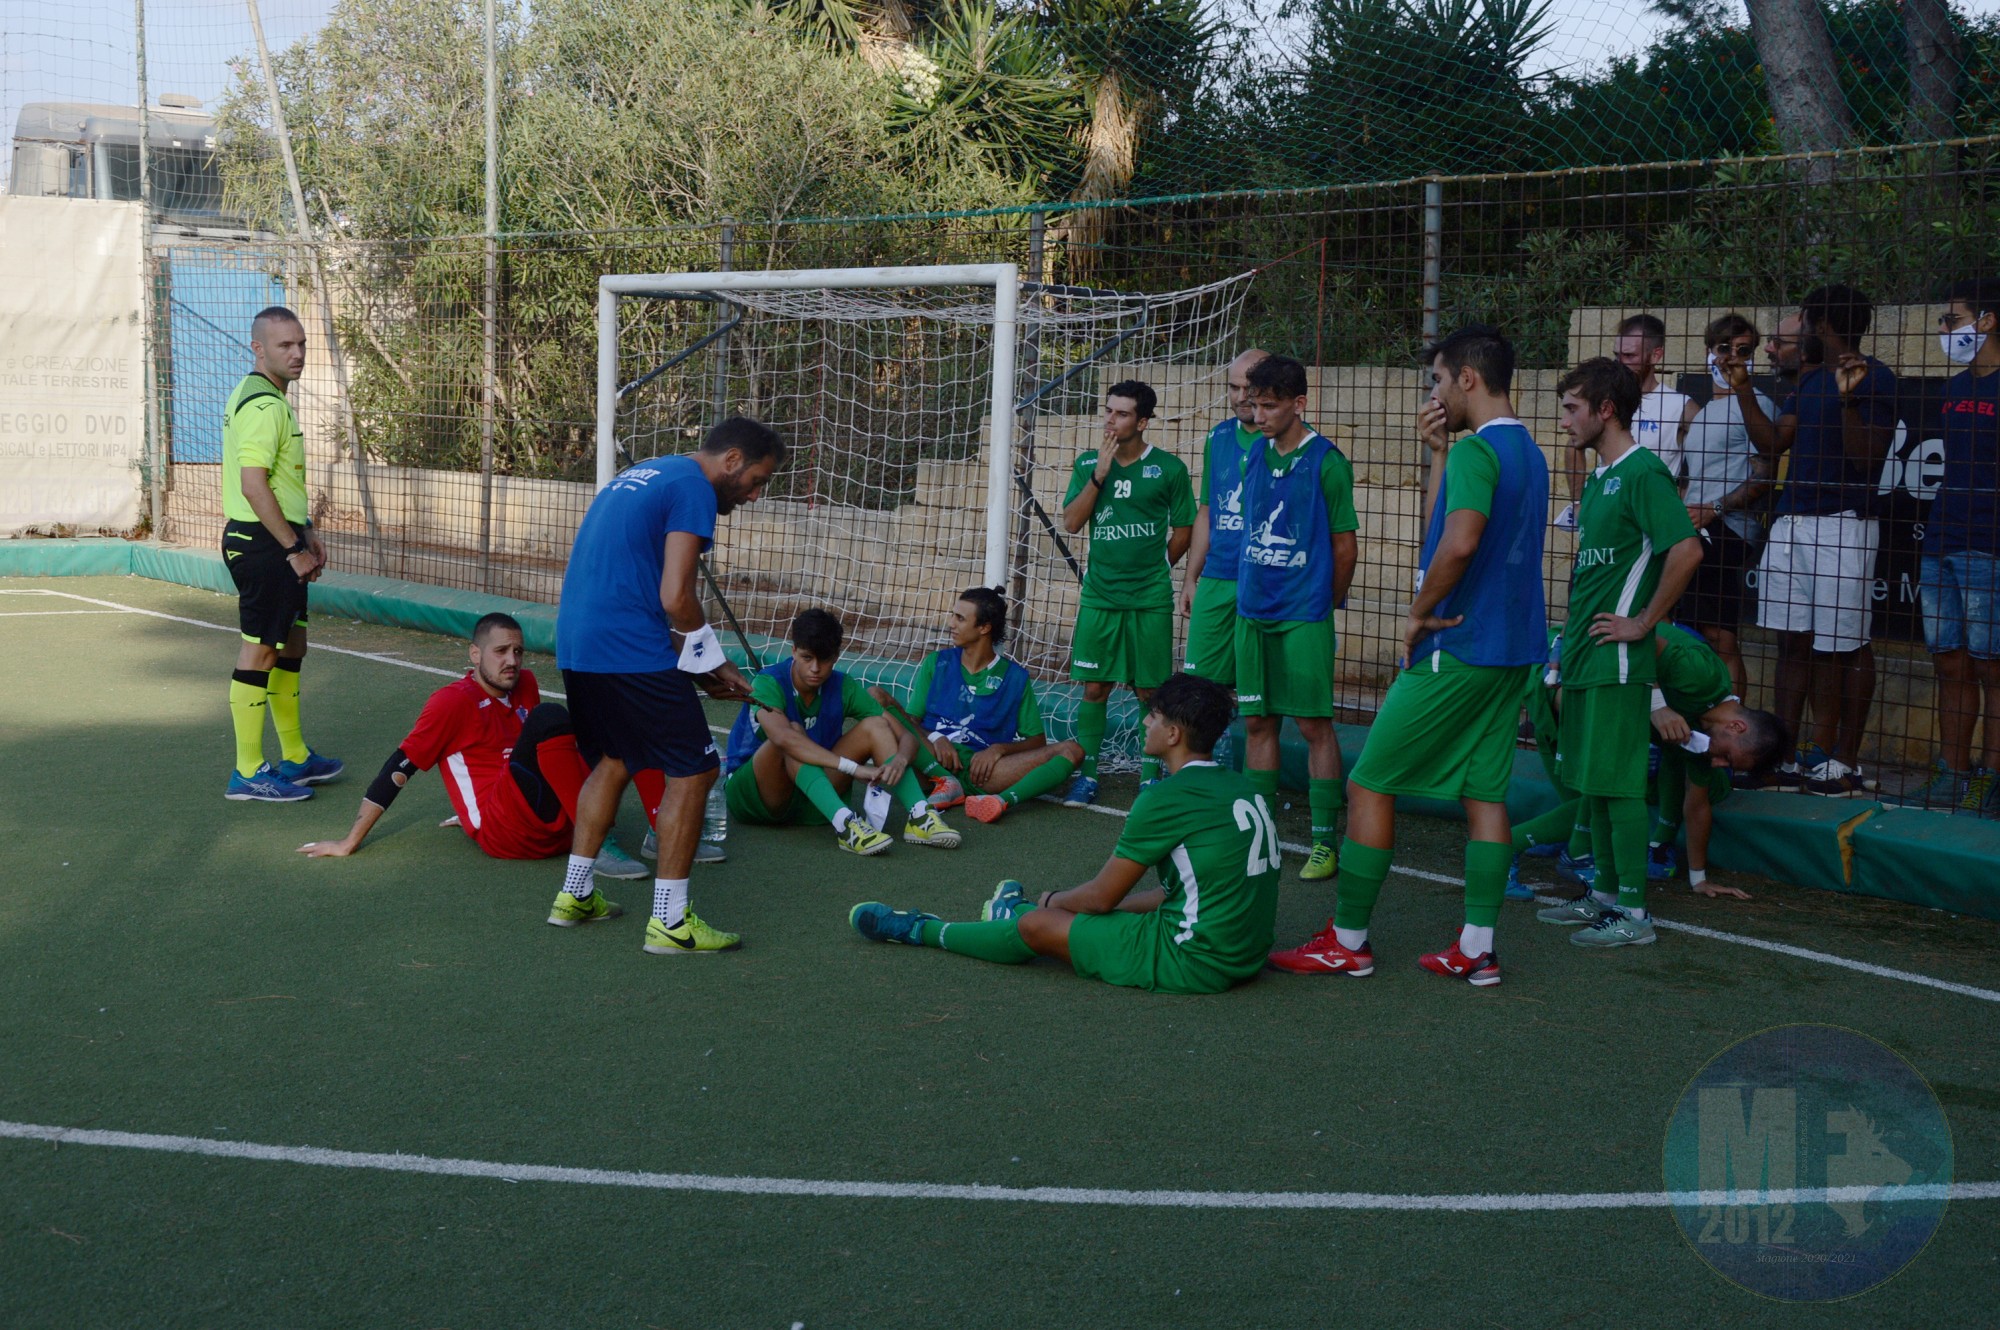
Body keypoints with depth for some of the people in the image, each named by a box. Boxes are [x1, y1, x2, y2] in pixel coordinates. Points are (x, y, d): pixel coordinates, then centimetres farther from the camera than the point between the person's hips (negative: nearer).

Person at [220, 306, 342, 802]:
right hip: (261, 543, -11)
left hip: (279, 543, 11)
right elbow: (253, 485, -25)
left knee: (290, 648, 17)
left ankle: (296, 759, 28)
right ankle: (248, 774, 1)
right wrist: (294, 548, -21)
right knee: (260, 652, -5)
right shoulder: (263, 406, -18)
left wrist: (306, 532, 23)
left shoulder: (271, 399, 16)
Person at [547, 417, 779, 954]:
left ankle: (574, 895, 29)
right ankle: (669, 921, 0)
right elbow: (675, 597, -17)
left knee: (614, 761, 24)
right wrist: (712, 662, 1)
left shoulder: (637, 476, 22)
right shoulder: (694, 488, -8)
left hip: (575, 645, 9)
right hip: (631, 653, -9)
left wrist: (698, 666, 21)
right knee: (693, 771, -2)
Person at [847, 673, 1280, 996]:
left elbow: (1102, 896, -8)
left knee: (1037, 925, 5)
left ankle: (920, 930, 25)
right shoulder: (1238, 786, 10)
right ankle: (1019, 911, 53)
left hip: (1196, 961, -8)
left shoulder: (1167, 798, -16)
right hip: (1245, 956, 8)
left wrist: (1053, 900, 14)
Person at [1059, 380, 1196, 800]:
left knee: (1150, 692, 3)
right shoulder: (1088, 463, 5)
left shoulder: (1169, 468, -3)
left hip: (1151, 600, -2)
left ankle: (1150, 778, 14)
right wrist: (1099, 475, -11)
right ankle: (1087, 776, 12)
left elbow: (1184, 531, 5)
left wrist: (1155, 568, 5)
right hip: (1099, 596, 2)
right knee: (1094, 687, 3)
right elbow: (1071, 523, -3)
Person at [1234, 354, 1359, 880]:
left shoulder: (1327, 462, -9)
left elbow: (1344, 546, -3)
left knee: (1314, 725, -1)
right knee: (1257, 722, 10)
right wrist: (1250, 592, 15)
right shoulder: (1254, 457, 9)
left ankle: (1324, 842, 5)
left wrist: (1323, 606, 7)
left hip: (1304, 617, -6)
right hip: (1253, 612, 6)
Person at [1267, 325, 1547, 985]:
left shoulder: (1477, 448, -15)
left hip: (1455, 651, -9)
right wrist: (1439, 454, 13)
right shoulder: (1527, 452, 15)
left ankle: (1347, 941, 5)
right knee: (1484, 793, 10)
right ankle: (1477, 949, 10)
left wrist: (1420, 612, -18)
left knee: (1369, 785, 0)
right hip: (1510, 653, 9)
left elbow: (1460, 541, -31)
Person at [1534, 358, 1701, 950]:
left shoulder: (1642, 472, -14)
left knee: (1618, 784, -5)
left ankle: (1633, 912, 1)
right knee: (1591, 781, 15)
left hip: (1617, 659, -9)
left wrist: (1643, 622, -18)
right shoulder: (1598, 478, 16)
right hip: (1584, 656, 10)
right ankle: (1605, 894, 25)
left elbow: (1687, 549, -25)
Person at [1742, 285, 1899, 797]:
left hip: (1842, 524, -8)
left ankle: (1846, 762, 3)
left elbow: (1865, 459, -14)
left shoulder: (1874, 377, -7)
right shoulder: (1810, 381, 19)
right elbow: (1773, 443, 17)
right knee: (1793, 641, 8)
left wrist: (1847, 400, -27)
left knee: (1846, 647, -3)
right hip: (1791, 522, 8)